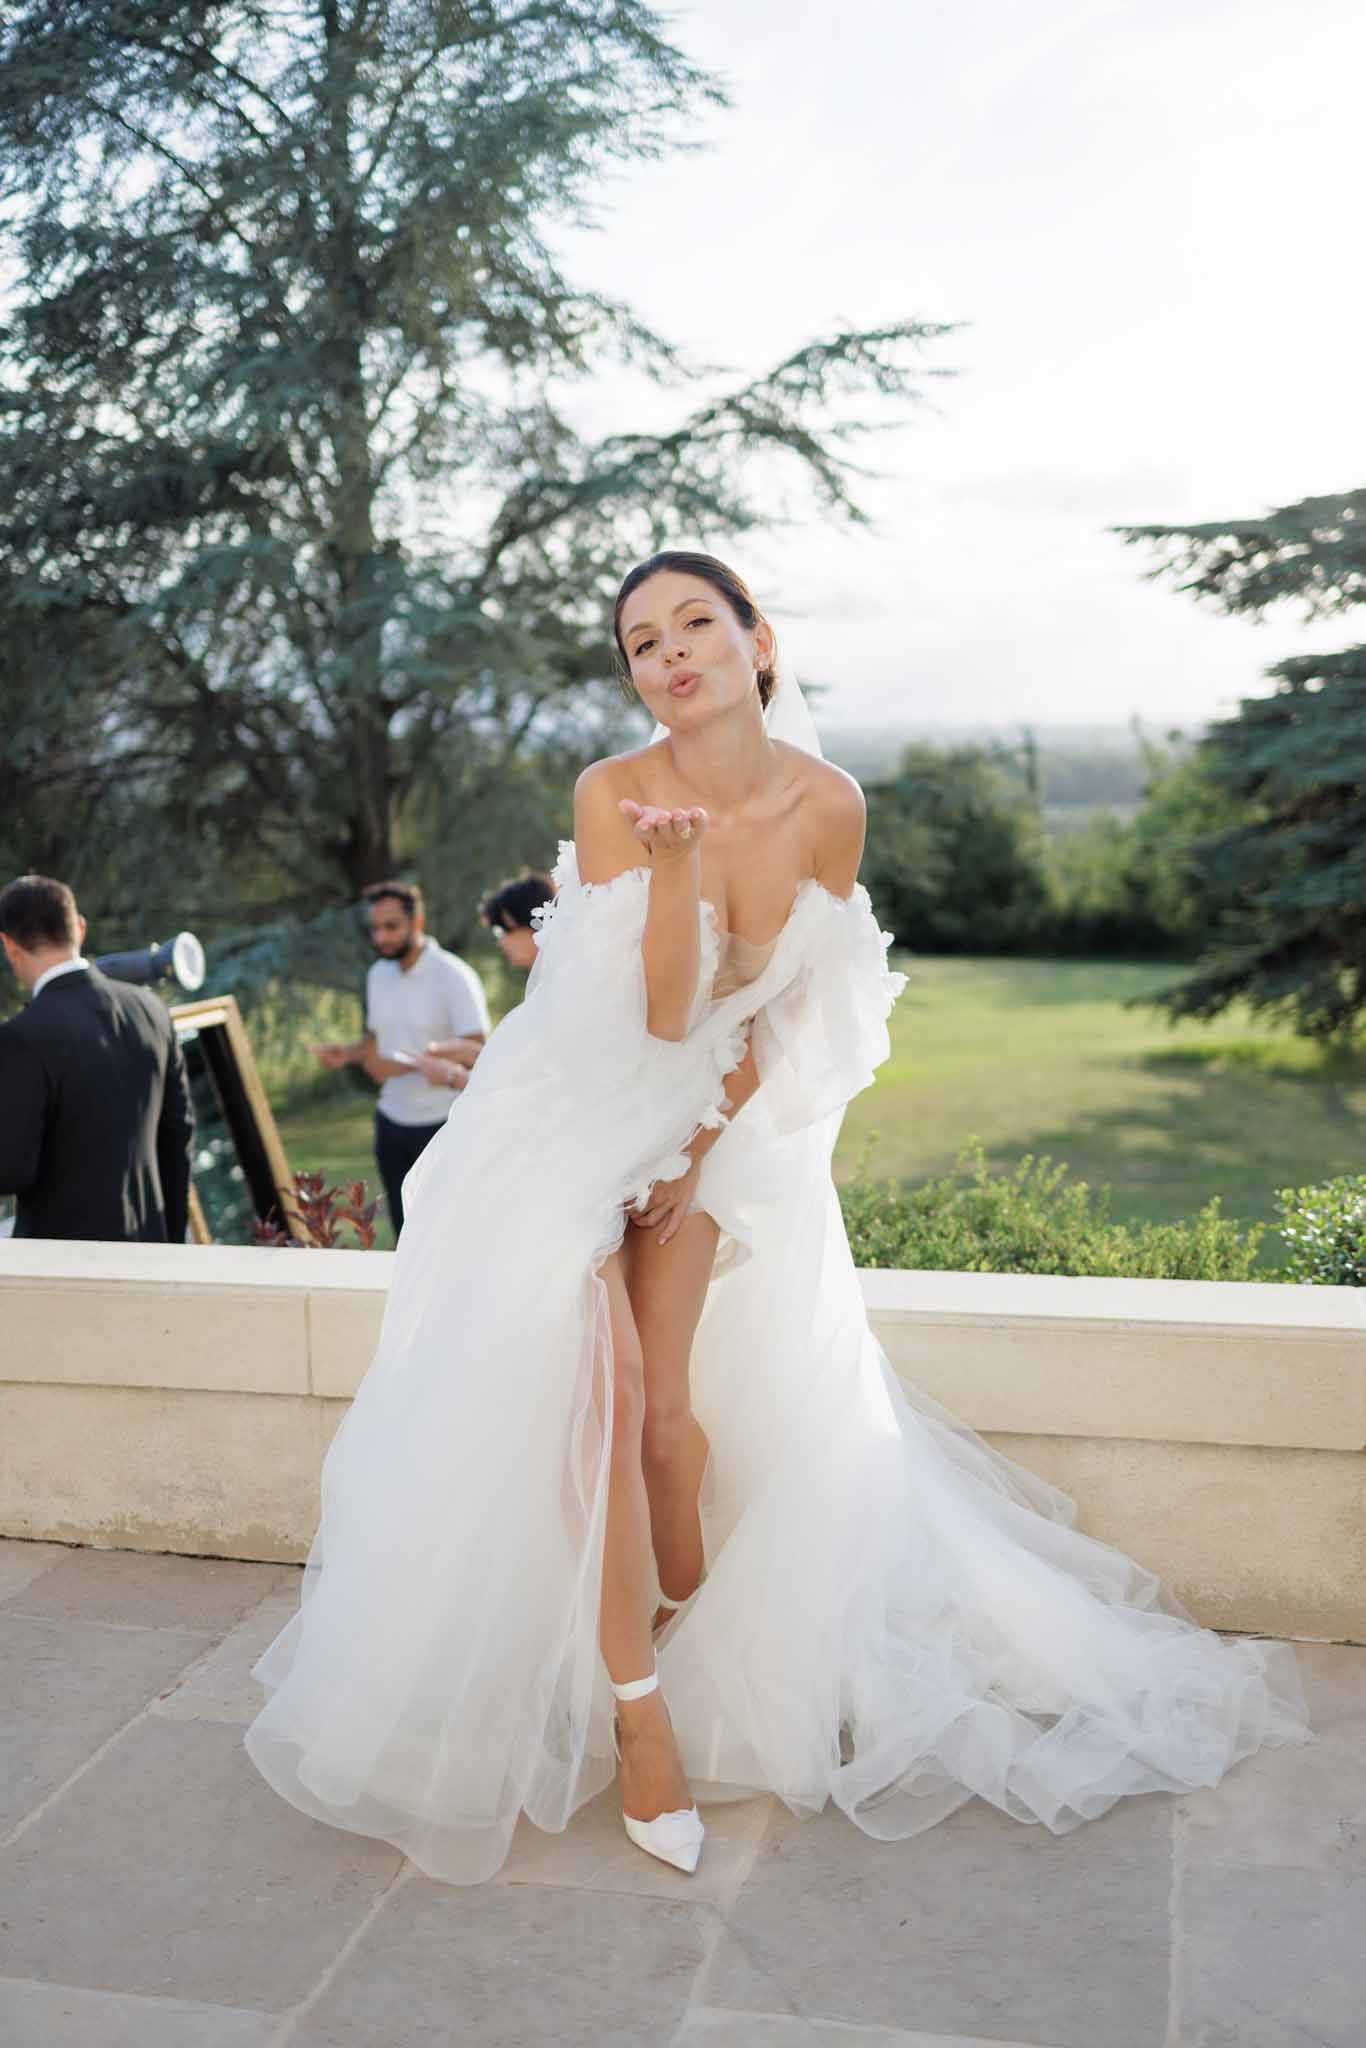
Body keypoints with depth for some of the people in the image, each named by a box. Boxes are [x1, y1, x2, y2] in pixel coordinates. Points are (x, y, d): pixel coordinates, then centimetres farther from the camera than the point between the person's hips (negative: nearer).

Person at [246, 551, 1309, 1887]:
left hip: (724, 1126, 2)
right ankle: (639, 1705, 1)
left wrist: (703, 1150, -5)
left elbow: (793, 1016, -1)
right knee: (602, 1389, -13)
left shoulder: (827, 807, -9)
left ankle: (711, 1673, 23)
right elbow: (657, 1013, -20)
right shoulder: (613, 796, -16)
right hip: (577, 1115, -2)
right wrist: (677, 867, -32)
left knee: (672, 1410, -1)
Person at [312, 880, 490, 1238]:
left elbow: (476, 1052, -19)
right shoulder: (379, 974, 8)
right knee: (407, 1233, 11)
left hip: (442, 1125, -6)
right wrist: (347, 1054, -2)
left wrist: (408, 1064, -28)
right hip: (392, 1122, 6)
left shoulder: (454, 976, -14)